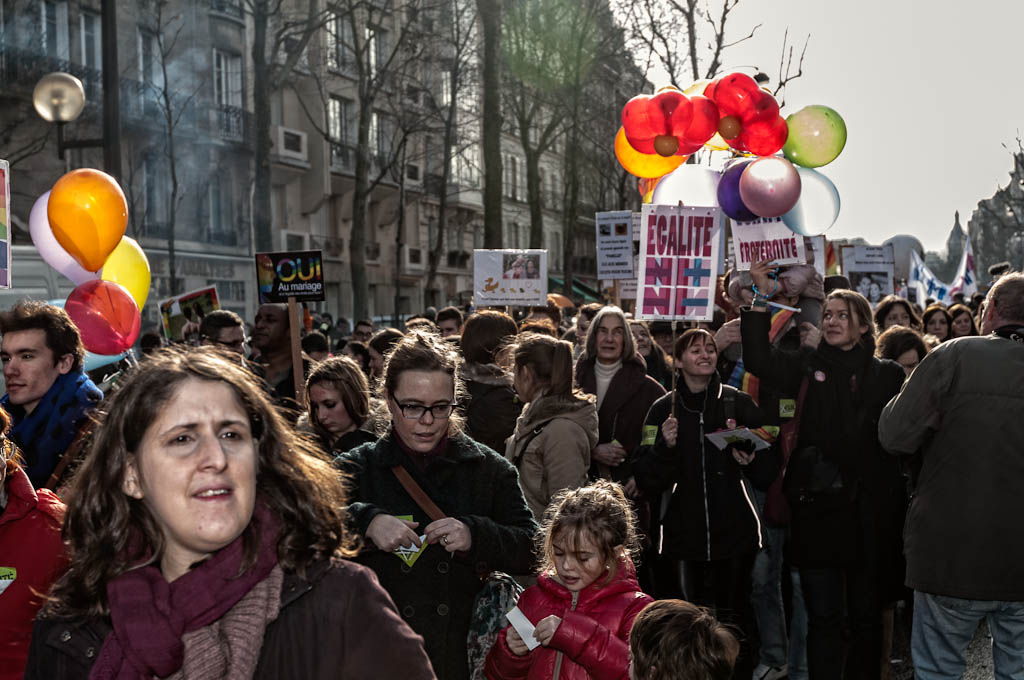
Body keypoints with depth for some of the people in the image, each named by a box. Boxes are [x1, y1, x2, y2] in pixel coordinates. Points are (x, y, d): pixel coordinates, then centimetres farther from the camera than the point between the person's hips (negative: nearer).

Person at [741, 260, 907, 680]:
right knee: (822, 617, 5)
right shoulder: (807, 369, 7)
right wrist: (762, 300, -11)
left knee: (865, 616, 12)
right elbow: (759, 360, -6)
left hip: (867, 508, 0)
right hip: (815, 506, 1)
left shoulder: (887, 375, 4)